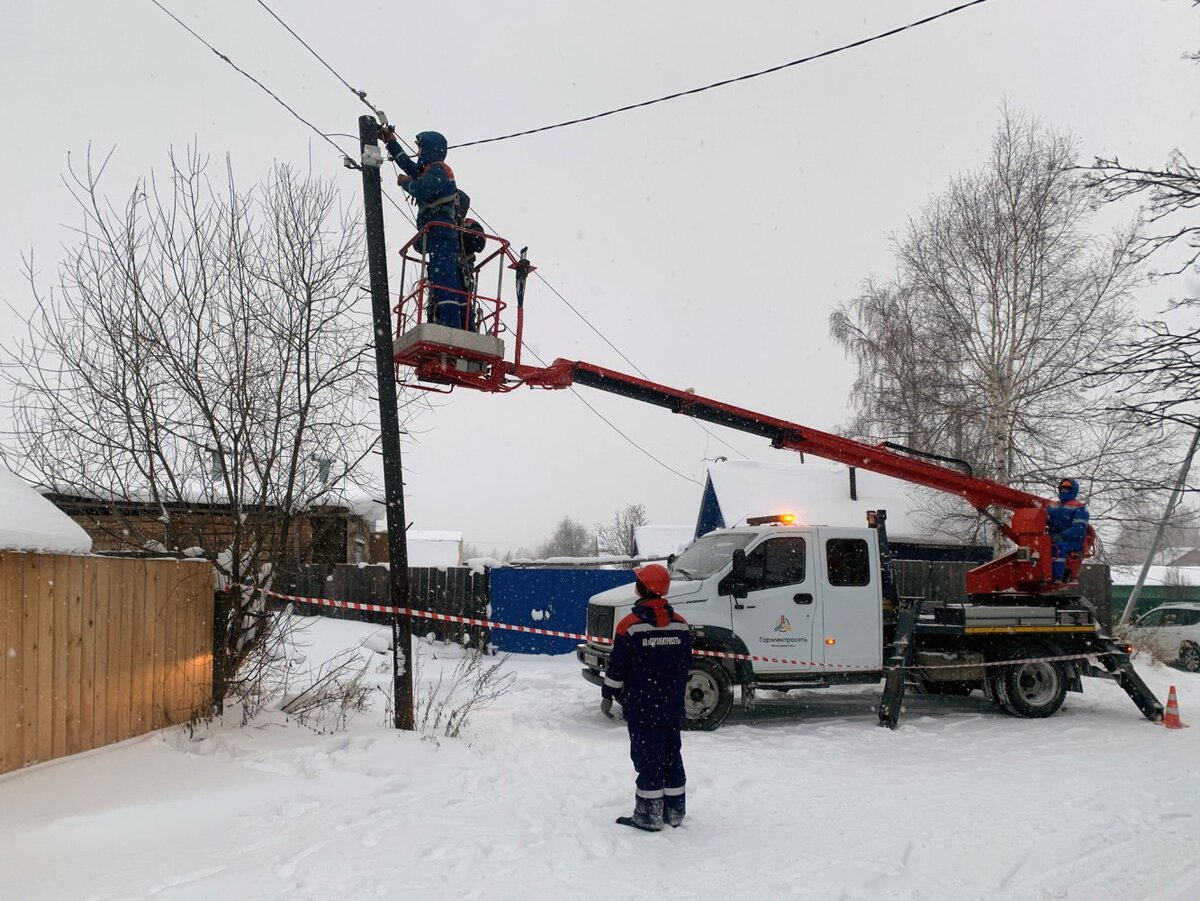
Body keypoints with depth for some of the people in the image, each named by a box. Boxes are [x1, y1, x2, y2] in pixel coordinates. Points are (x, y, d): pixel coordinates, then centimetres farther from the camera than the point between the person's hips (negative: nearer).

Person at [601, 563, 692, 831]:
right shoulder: (681, 624, 2)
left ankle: (650, 815, 5)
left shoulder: (630, 625, -14)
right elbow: (686, 665, 11)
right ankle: (675, 810, 21)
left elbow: (617, 667, -10)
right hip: (673, 706, 5)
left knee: (647, 757, 1)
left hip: (641, 706, -5)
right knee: (672, 754, 14)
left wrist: (608, 696, 1)